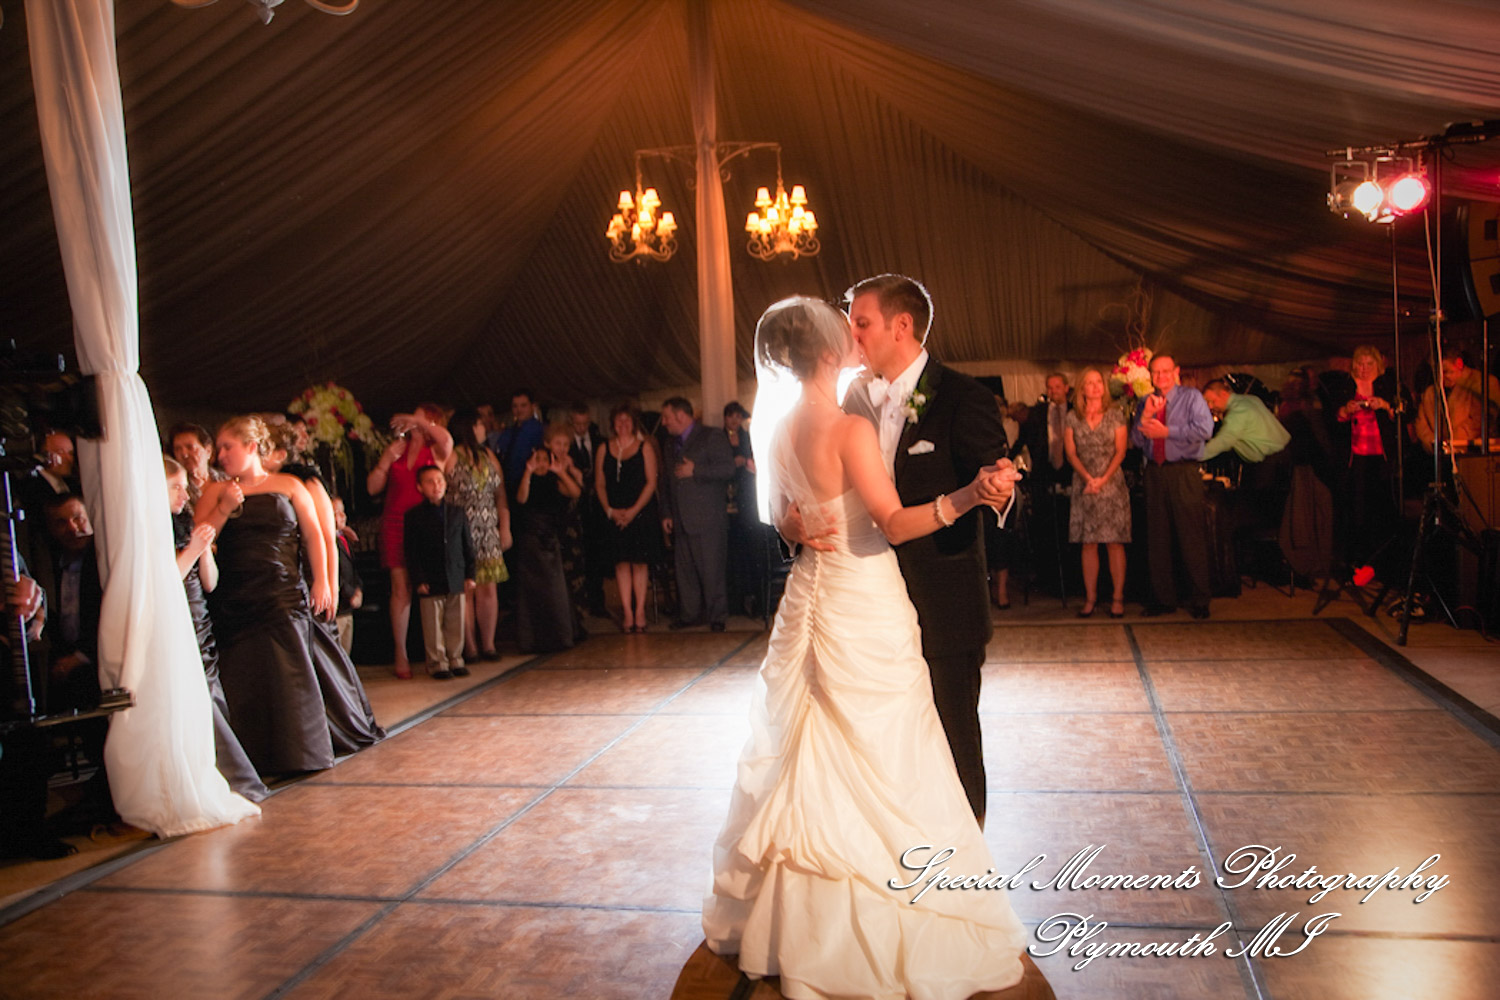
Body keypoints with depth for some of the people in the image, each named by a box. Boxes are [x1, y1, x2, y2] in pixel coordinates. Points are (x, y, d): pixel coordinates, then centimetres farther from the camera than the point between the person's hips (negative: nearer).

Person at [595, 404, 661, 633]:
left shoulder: (644, 448, 4)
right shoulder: (604, 449, 10)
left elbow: (651, 482, -2)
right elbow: (599, 484, 9)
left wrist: (633, 511, -10)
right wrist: (610, 510, -5)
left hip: (641, 513, -2)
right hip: (615, 515, 2)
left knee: (640, 562, -1)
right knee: (621, 562, -2)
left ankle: (640, 611, 4)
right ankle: (627, 612, 1)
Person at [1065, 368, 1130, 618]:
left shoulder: (1115, 415, 5)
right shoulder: (1072, 418, 7)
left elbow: (1120, 451, 0)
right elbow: (1071, 453, 2)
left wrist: (1103, 479, -12)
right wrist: (1088, 478, -12)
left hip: (1112, 483, -1)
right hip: (1083, 484, 1)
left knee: (1115, 542, -3)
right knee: (1088, 543, 1)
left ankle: (1118, 598, 0)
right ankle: (1090, 597, 6)